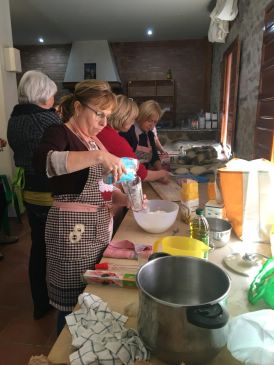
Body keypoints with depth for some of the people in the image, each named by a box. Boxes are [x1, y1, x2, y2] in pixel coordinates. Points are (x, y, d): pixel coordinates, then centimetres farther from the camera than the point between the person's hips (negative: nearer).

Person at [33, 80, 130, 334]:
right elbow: (43, 161, -34)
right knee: (74, 304, 6)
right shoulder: (60, 134, -11)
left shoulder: (93, 141, 13)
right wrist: (98, 155, -38)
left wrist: (125, 199, -3)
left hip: (99, 227, 8)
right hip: (73, 229, -8)